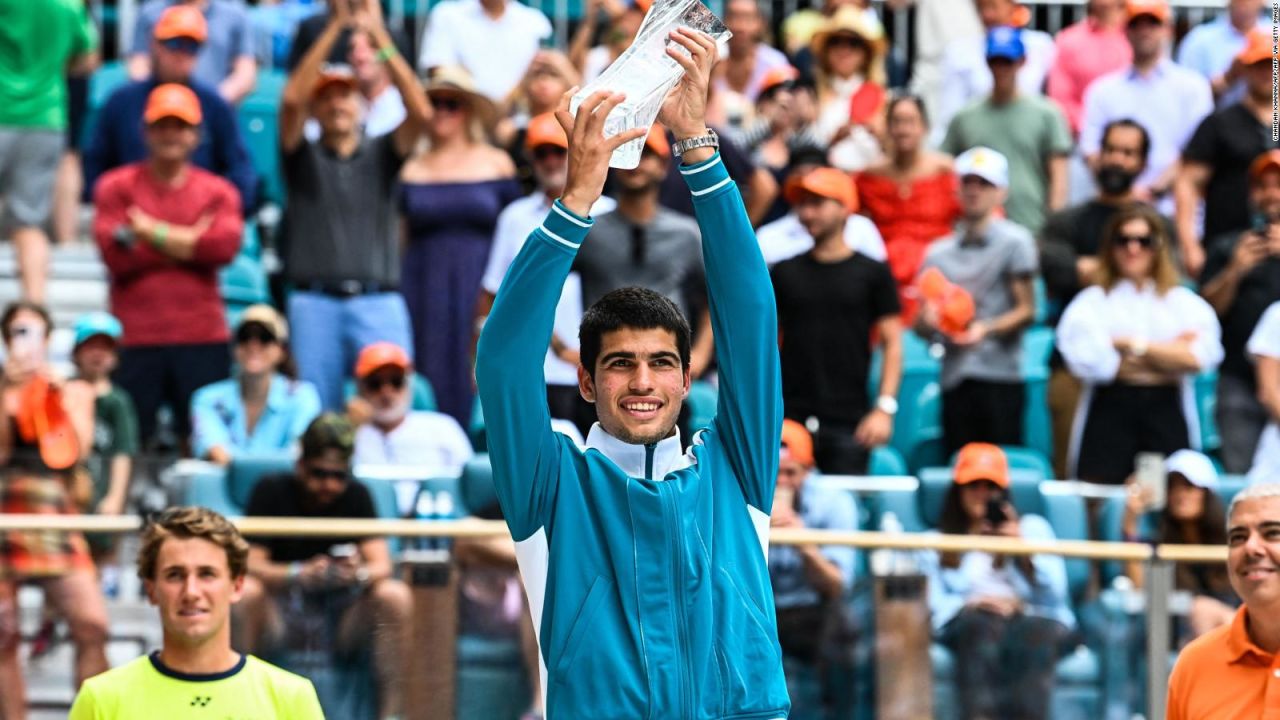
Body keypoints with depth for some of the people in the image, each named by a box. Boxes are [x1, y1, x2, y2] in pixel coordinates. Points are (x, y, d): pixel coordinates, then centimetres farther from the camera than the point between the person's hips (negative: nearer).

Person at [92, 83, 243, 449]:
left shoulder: (218, 192, 11)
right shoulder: (115, 187, 8)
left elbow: (225, 245, -8)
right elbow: (115, 253, -7)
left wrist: (153, 233, -7)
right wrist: (189, 242, -4)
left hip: (203, 340, 1)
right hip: (135, 340, -1)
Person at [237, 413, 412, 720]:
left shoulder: (356, 495, 1)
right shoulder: (271, 491, -6)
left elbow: (383, 565, -7)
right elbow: (250, 565, -15)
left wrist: (361, 574, -32)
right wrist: (299, 573, -34)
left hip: (338, 614, 2)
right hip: (280, 611, -2)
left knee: (395, 595, -25)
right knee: (245, 591, -34)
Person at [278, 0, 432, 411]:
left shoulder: (381, 154, 15)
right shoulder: (304, 157, 13)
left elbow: (420, 111, -2)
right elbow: (292, 99, -4)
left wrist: (378, 34, -6)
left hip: (379, 303, 0)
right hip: (315, 302, 0)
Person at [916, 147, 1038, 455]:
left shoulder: (1014, 241, 4)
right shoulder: (939, 251, 17)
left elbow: (1026, 310, -1)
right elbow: (921, 324, 16)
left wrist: (987, 329, -17)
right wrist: (928, 321, -7)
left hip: (999, 375, -4)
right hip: (955, 380, 4)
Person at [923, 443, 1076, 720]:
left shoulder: (1032, 527, 28)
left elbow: (1054, 594, 12)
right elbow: (932, 603, 9)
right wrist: (971, 603, -10)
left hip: (1036, 618, 0)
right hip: (967, 625, 0)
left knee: (1034, 633, -37)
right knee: (983, 624, -38)